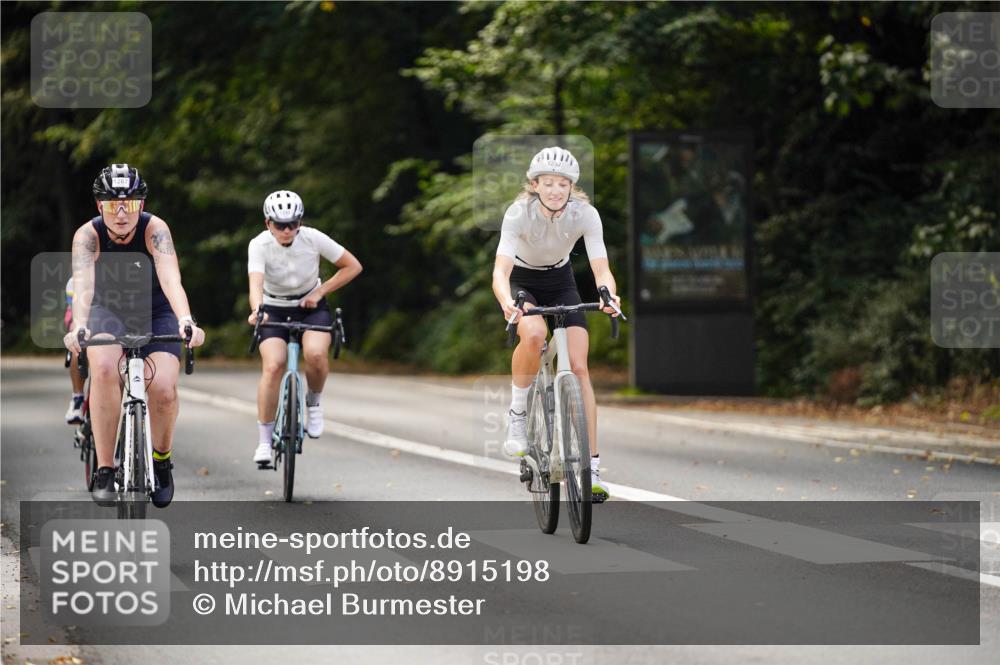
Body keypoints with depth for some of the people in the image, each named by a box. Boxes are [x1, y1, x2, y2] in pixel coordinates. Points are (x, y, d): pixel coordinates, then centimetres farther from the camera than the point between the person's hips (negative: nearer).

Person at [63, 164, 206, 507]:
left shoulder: (155, 229, -24)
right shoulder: (88, 235, -23)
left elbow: (171, 279, -38)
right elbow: (82, 285, -38)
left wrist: (186, 321, -57)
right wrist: (78, 328, -57)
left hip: (155, 314, 0)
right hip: (108, 313, 0)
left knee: (163, 389, -23)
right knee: (104, 369, -32)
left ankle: (162, 457, 9)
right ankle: (104, 471, -23)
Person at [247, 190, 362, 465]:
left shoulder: (313, 239, -19)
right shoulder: (259, 245, -21)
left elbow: (353, 267, -8)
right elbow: (256, 283, -36)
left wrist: (320, 292, -15)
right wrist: (257, 310, -57)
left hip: (311, 307, 0)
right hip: (274, 310, 0)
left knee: (315, 353, -30)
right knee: (273, 366, -23)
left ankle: (313, 401, 1)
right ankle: (264, 440, -12)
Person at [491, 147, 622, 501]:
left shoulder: (585, 214, -24)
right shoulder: (519, 213, -30)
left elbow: (601, 268, -29)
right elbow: (501, 270, -39)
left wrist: (609, 296, -51)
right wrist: (506, 301, -61)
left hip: (560, 281, 2)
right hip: (521, 282, -2)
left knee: (578, 366, -13)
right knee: (533, 334, -36)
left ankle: (592, 468, -10)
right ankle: (517, 413, -13)